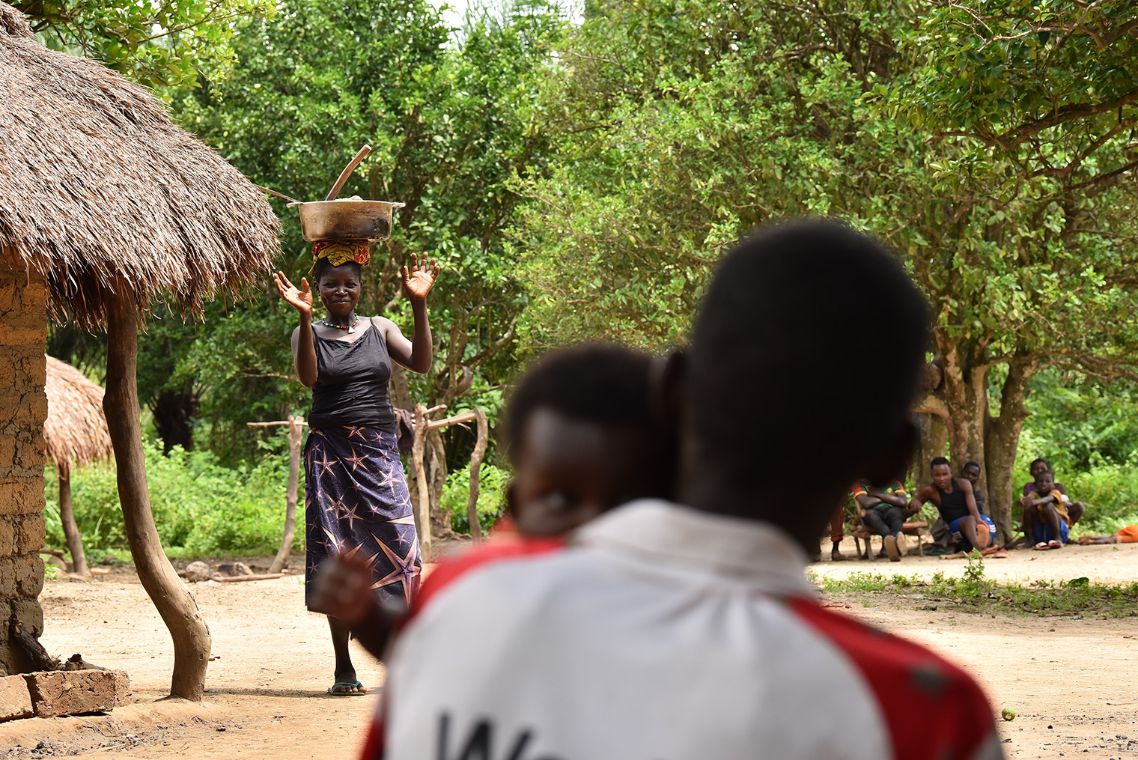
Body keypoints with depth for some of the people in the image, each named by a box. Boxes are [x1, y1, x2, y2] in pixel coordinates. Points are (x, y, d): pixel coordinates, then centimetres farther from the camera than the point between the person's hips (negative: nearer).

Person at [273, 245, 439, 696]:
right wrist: (305, 318, -24)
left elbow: (420, 363, -4)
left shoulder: (380, 329, 10)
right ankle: (343, 668, 3)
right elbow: (308, 376, -15)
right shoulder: (310, 334, 5)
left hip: (379, 452, 2)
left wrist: (419, 306, -13)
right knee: (336, 551, -1)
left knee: (397, 548, -9)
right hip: (330, 453, -2)